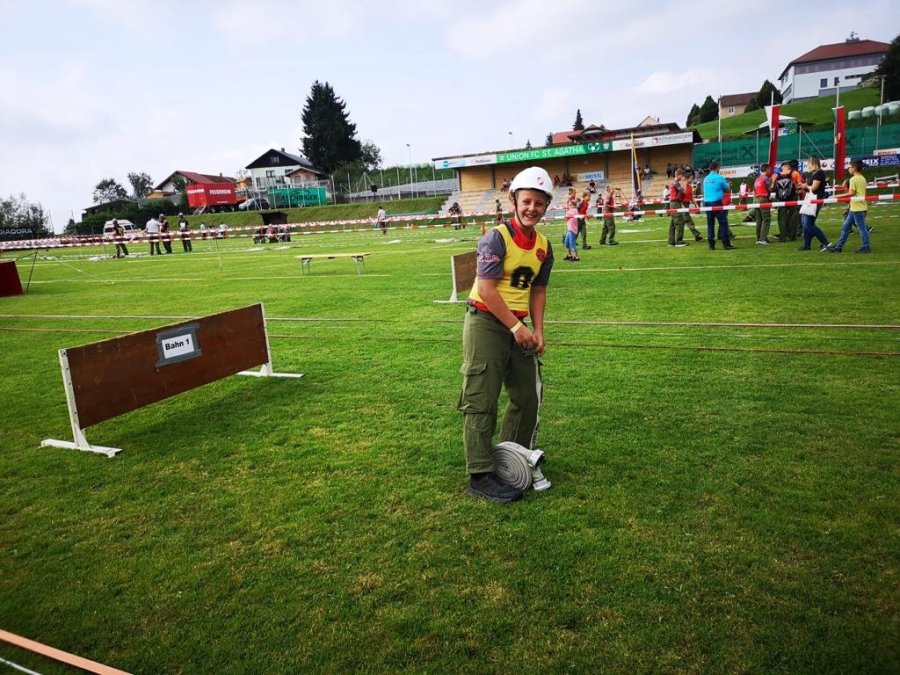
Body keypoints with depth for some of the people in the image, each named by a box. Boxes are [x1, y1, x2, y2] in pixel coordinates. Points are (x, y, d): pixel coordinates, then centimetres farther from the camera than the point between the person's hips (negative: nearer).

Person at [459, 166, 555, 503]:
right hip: (486, 323, -8)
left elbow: (538, 290, 13)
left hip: (518, 325, 8)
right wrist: (516, 328, -17)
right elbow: (487, 289, -19)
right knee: (481, 402, -5)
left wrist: (537, 331, 4)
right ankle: (481, 476, 4)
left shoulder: (544, 246, 7)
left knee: (528, 396, 15)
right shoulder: (497, 238, -15)